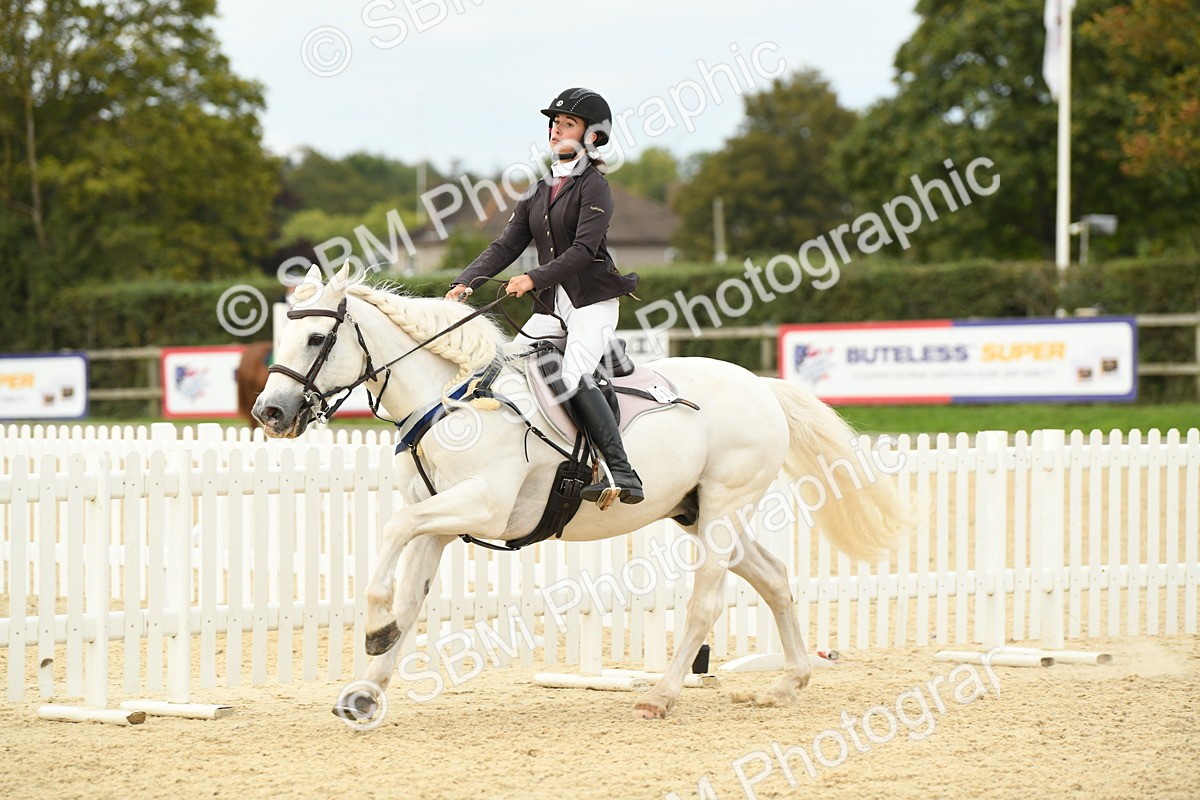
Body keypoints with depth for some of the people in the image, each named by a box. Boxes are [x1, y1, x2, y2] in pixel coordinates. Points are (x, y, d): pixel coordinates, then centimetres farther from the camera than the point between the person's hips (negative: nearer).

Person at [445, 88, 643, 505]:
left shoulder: (594, 186, -6)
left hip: (593, 301, -8)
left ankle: (623, 474, -30)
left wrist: (534, 278, -26)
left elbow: (584, 249, -17)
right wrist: (466, 282, -2)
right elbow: (506, 246, 12)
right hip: (551, 307, 8)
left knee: (574, 376, -26)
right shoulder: (538, 192, 17)